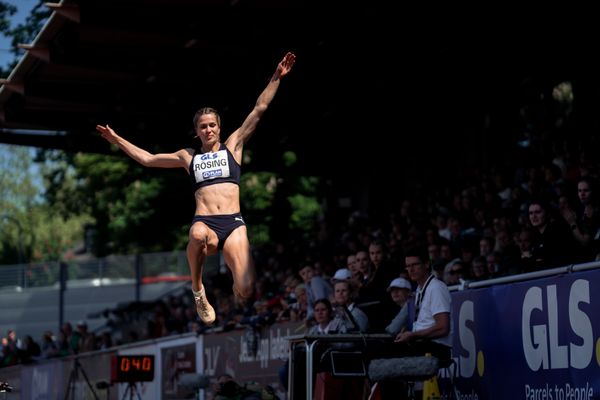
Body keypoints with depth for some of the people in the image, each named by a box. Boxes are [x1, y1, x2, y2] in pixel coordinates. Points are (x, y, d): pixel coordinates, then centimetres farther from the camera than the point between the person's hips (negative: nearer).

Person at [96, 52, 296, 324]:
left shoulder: (233, 145, 18)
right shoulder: (188, 157, 22)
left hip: (233, 223, -1)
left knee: (246, 292, -19)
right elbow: (147, 159, 29)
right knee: (198, 236, -42)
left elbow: (259, 110, 15)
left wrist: (276, 78, 9)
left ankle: (237, 280, 22)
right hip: (204, 223, 1)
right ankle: (197, 289, -14)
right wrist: (117, 140, 27)